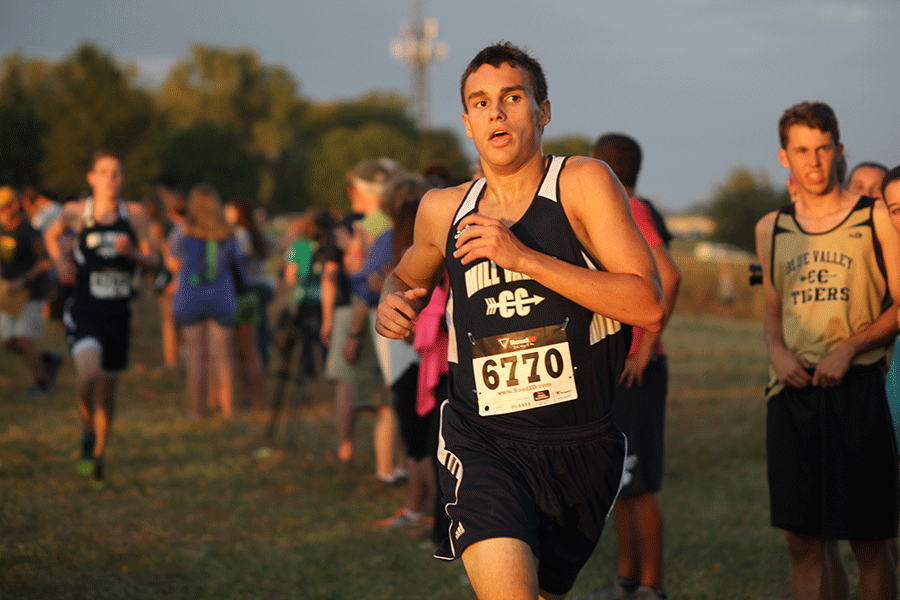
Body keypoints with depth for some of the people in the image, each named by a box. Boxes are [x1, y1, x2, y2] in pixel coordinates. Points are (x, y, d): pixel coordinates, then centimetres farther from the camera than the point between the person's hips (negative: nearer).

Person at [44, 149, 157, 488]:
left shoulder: (134, 213, 1)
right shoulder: (75, 212, -2)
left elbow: (152, 262, 5)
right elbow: (51, 235, 19)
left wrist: (134, 253, -16)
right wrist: (60, 262, 0)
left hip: (118, 312, 3)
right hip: (84, 310, -3)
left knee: (107, 391, 11)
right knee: (89, 375, -26)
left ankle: (99, 457, 31)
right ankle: (87, 436, 2)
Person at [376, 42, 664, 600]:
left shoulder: (584, 182, -4)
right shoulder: (443, 210, 6)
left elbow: (649, 305, -14)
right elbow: (407, 276, 29)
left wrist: (524, 257, -19)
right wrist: (392, 301, 4)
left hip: (581, 447, 0)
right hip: (482, 443, 0)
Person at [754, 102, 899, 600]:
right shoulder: (771, 229, 13)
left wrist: (849, 348, -14)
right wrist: (778, 351, 0)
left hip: (857, 388, -3)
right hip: (791, 392, 4)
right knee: (802, 542, 3)